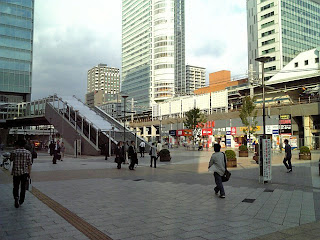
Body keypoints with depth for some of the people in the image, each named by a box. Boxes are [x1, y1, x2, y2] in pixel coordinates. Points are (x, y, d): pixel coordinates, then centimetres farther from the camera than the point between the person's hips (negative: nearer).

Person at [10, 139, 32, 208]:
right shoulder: (28, 152, -2)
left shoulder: (14, 152, -5)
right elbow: (29, 163, -4)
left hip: (16, 172, -1)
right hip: (25, 172, 1)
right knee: (23, 187, 13)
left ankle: (16, 197, -15)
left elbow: (11, 159, 15)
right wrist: (29, 173, 0)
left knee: (16, 187, 8)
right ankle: (21, 201, 21)